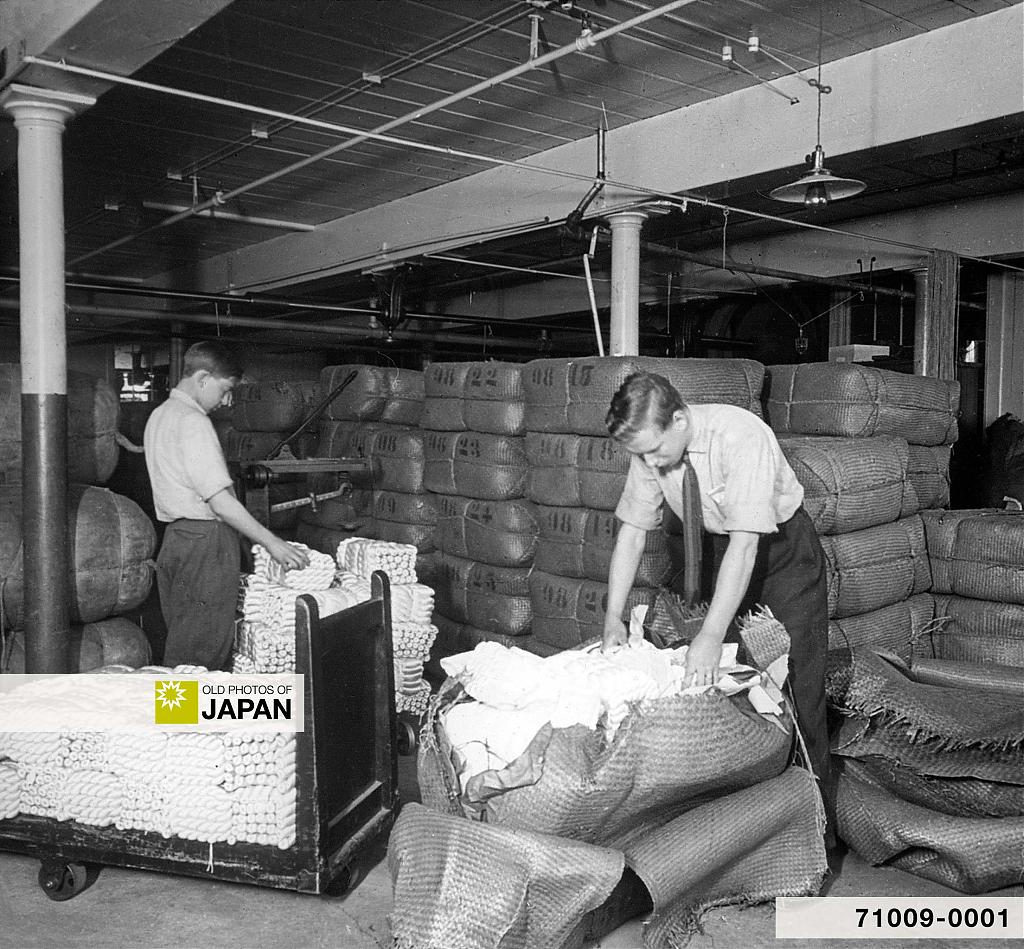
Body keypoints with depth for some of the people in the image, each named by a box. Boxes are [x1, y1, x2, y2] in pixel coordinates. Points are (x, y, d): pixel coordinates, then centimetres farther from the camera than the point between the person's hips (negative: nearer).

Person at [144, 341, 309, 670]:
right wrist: (271, 542, -18)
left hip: (175, 537, 10)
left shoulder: (159, 415, 15)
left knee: (180, 645, 14)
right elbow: (219, 499, -21)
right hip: (206, 541, -10)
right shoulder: (193, 421, -16)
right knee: (202, 656, -3)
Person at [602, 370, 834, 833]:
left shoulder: (740, 435, -33)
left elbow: (745, 543, -38)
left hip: (783, 548, -5)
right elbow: (631, 531, -8)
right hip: (723, 550, 6)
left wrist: (712, 635, -42)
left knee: (796, 690, -6)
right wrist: (614, 617, -17)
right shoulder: (652, 447, -15)